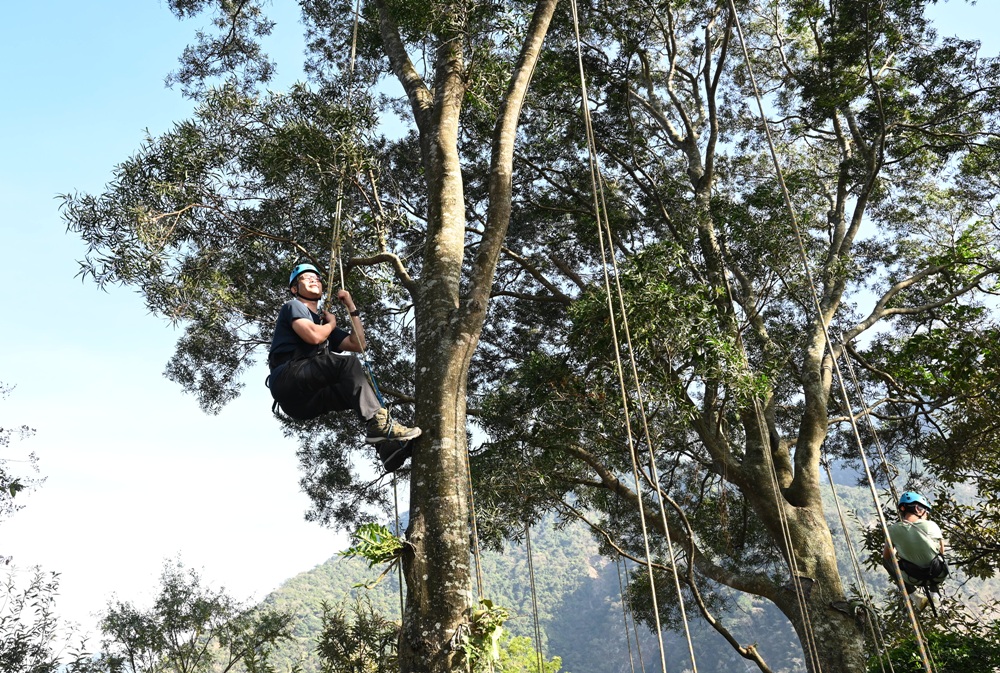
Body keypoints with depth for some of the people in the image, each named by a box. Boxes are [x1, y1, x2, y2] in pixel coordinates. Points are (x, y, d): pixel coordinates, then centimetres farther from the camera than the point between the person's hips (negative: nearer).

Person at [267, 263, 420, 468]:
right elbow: (314, 336, -11)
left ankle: (388, 447, -28)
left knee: (360, 389, -8)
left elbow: (358, 345, 22)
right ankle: (378, 421, -37)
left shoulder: (322, 322, 32)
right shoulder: (293, 306, 11)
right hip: (288, 378, -8)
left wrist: (351, 307, 23)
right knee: (346, 361, -24)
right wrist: (331, 323, 10)